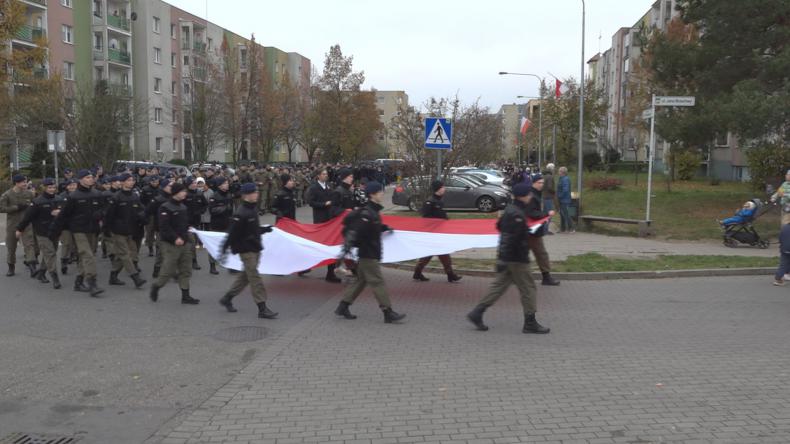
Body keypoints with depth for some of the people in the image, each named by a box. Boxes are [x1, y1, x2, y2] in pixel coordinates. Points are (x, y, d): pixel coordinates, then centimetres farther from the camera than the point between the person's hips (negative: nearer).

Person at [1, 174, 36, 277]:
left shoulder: (29, 193, 0)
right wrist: (17, 207, -17)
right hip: (12, 225, 0)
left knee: (29, 244, -15)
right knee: (11, 247, 12)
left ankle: (32, 266, -25)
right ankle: (11, 267, 29)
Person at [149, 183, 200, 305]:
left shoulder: (183, 207, 12)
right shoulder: (165, 208, -12)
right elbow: (164, 227, -19)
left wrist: (187, 229, 6)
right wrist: (175, 238, -25)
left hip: (184, 243, 8)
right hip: (171, 244, -8)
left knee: (186, 270, 7)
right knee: (168, 271, -2)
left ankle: (185, 296, 12)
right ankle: (156, 287, 24)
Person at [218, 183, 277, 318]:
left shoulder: (253, 209, 9)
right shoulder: (241, 213, -19)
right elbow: (232, 233, -20)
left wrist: (265, 229, 11)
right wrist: (224, 251, -21)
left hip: (255, 247, 9)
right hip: (246, 249, -9)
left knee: (246, 276, 16)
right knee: (254, 277, -8)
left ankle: (227, 299, 29)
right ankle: (262, 308, -6)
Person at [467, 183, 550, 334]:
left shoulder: (510, 209, 10)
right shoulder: (517, 215, -21)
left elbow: (499, 225, 24)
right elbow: (509, 238, -24)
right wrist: (502, 260, -24)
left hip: (506, 258, 10)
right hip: (516, 259, -10)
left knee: (499, 286, 13)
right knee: (528, 288, 2)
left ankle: (477, 313, 11)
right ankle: (530, 324, 10)